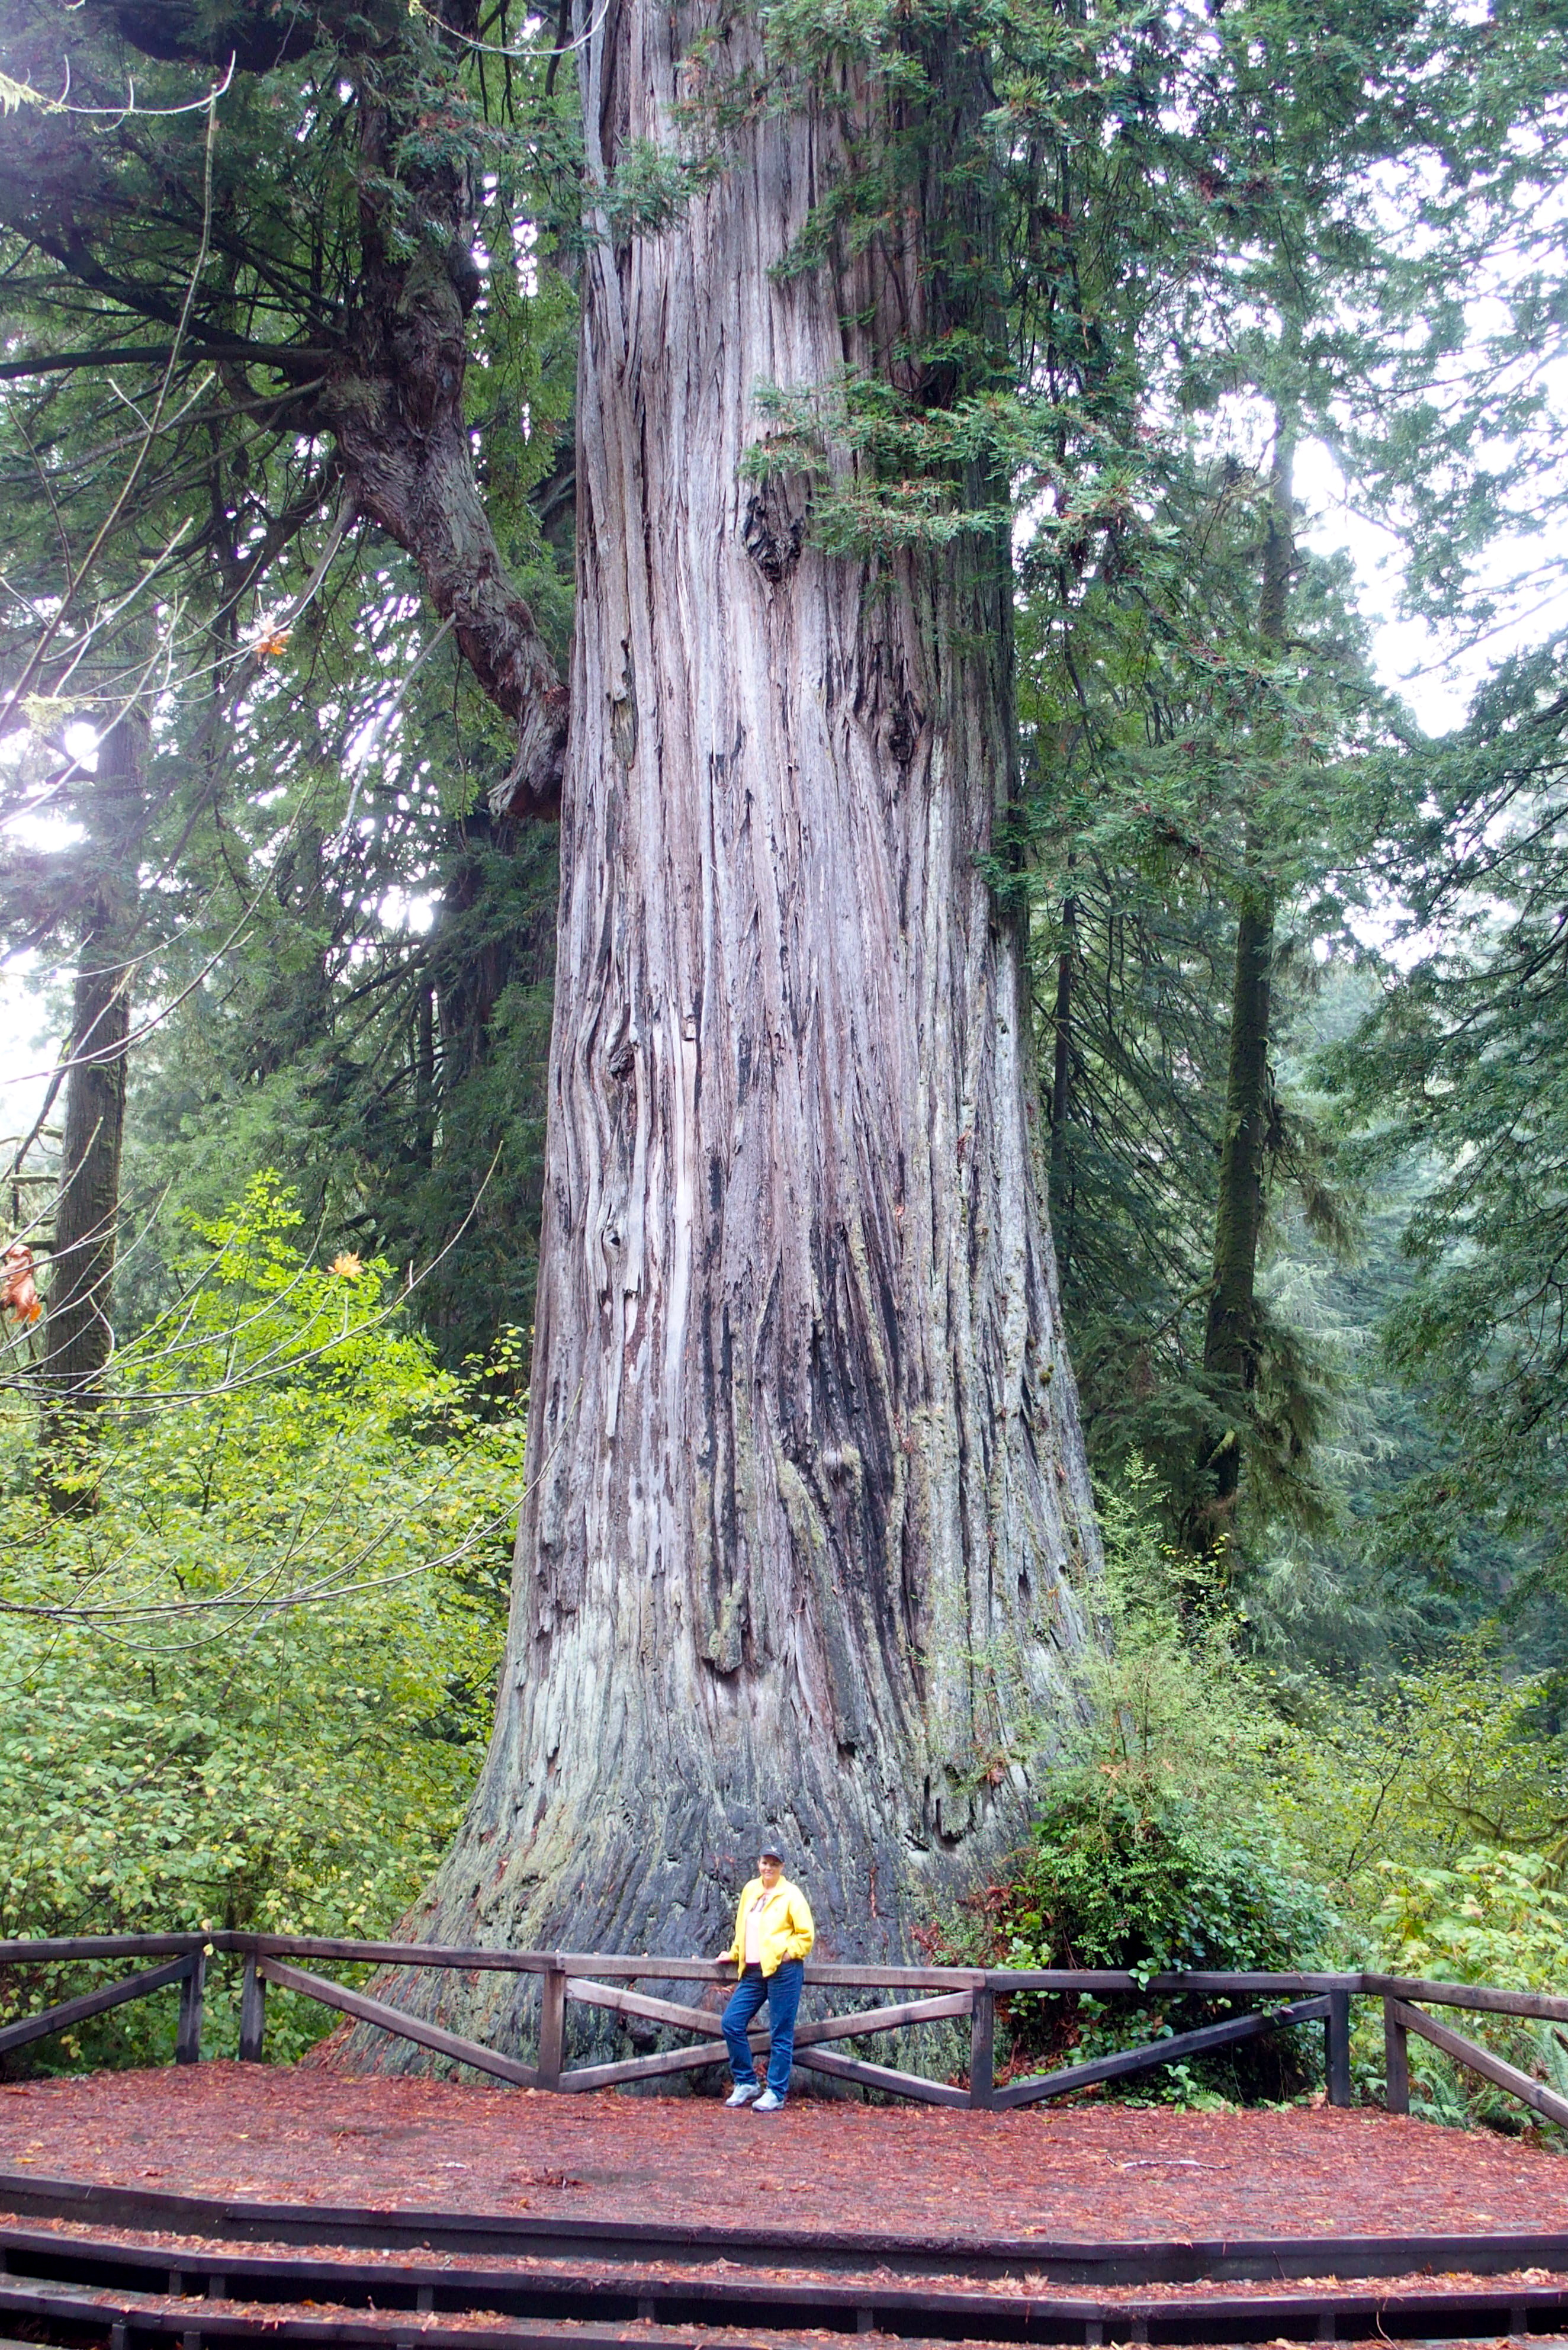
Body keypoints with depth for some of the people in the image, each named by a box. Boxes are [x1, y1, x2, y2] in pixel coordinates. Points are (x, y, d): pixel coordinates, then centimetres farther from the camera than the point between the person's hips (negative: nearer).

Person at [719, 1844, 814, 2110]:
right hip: (753, 1971, 6)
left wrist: (788, 1952, -12)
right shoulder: (750, 1890, 13)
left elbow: (807, 1934, -4)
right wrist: (734, 1953, 23)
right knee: (732, 2022, 0)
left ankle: (776, 2093, 6)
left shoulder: (791, 1894, -4)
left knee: (781, 2034, -1)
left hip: (783, 1970, -6)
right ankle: (747, 2083, 14)